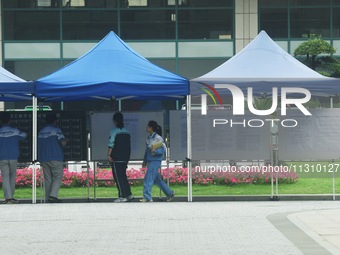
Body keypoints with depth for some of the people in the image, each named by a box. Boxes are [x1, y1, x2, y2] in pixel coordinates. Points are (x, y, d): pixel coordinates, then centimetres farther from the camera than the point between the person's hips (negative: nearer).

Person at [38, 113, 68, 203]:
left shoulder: (41, 132, 14)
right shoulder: (56, 130, -6)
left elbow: (39, 146, 20)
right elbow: (63, 143, -16)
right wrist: (66, 140, 4)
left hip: (43, 158, 6)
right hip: (55, 158, -6)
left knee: (48, 179, 8)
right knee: (58, 177, -2)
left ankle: (48, 198, 3)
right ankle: (53, 195, -18)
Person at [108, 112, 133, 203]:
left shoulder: (114, 131, -9)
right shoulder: (126, 131, 11)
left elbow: (111, 144, -14)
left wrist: (109, 155, -10)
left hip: (116, 158, -7)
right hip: (125, 157, 7)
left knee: (118, 177, -3)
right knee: (123, 176, 16)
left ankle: (122, 196, -6)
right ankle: (128, 194, 11)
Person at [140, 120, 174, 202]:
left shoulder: (158, 138, -11)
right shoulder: (148, 138, 12)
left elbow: (163, 149, -11)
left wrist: (155, 151, -27)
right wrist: (145, 161, 23)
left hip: (156, 161, -8)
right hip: (150, 161, 8)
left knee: (148, 178, -11)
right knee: (157, 179, 12)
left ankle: (147, 197, -7)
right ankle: (170, 193, 23)